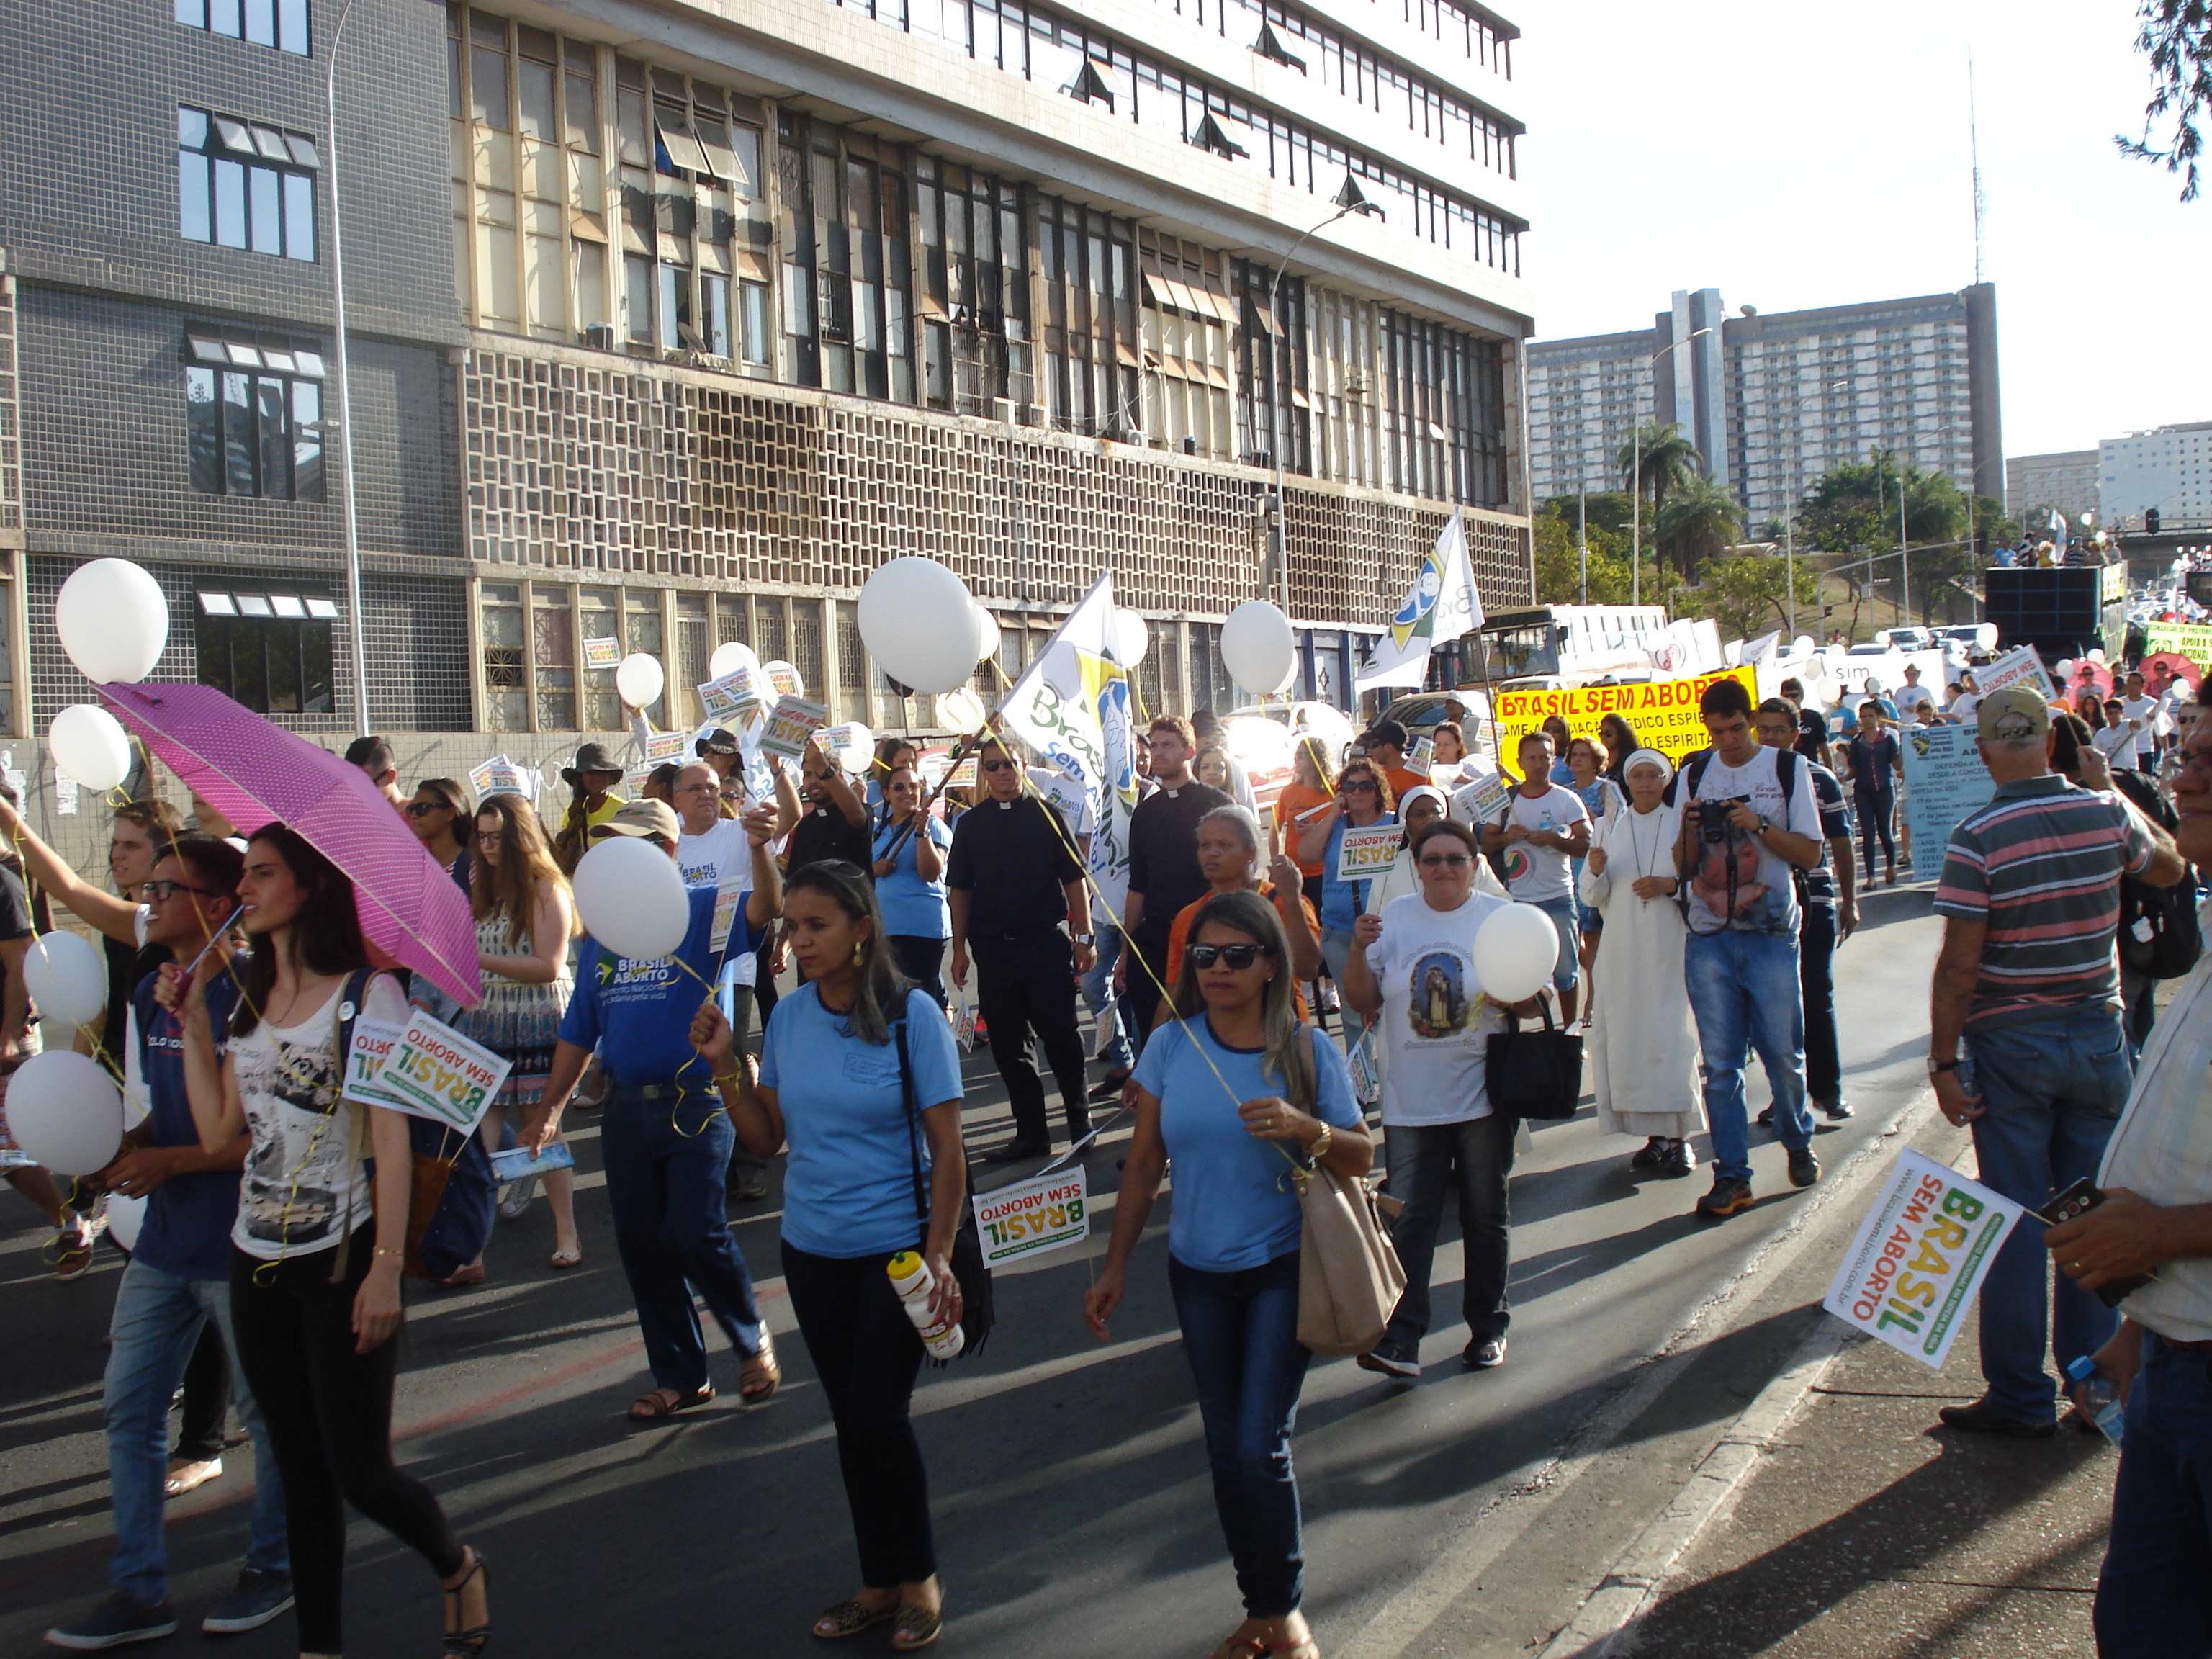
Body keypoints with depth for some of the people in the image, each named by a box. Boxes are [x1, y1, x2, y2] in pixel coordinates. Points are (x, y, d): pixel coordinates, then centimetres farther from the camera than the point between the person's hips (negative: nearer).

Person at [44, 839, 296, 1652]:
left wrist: (170, 1162, -18)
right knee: (129, 1408, 9)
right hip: (163, 1241, 8)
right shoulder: (149, 998, 8)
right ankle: (139, 1590, 20)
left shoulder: (249, 999, -16)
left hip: (238, 1244, -8)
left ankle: (274, 1566, 26)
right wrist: (119, 1154, 0)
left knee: (265, 1408, 8)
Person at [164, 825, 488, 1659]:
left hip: (340, 1257, -6)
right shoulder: (247, 998, 10)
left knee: (359, 1473, -4)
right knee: (300, 1473, 12)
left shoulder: (367, 994, -9)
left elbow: (392, 1142, -12)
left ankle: (456, 1567, 24)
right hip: (257, 1258, 6)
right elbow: (218, 1132, 4)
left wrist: (386, 1269, -17)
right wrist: (192, 1024, 3)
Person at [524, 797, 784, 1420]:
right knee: (641, 1245, 7)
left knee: (696, 1232, -12)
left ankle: (753, 1340, 14)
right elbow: (579, 1030, 16)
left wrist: (758, 849, -44)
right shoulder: (601, 932, 12)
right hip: (626, 1107, 6)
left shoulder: (700, 913, -4)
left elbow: (764, 908, -25)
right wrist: (549, 1106, 12)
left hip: (695, 1101, -6)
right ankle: (680, 1377, 20)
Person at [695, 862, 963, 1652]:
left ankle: (919, 1577, 18)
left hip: (896, 1250, -4)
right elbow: (768, 1138, 5)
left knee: (878, 1413, -5)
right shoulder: (789, 1016, 0)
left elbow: (947, 1148, -11)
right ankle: (879, 1581, 28)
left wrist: (939, 1255, -15)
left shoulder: (912, 1014, -13)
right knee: (850, 1417, 12)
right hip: (812, 1250, 5)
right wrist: (723, 1066, -8)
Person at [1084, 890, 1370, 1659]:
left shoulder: (1307, 1050, -8)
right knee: (1225, 1450, 9)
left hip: (1283, 1269, -3)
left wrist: (1304, 1127, -25)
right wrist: (1114, 1269, 4)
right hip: (1199, 1271, 3)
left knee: (1260, 1445, -8)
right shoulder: (1170, 1047, -3)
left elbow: (1360, 1157, -4)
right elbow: (1144, 1164, 4)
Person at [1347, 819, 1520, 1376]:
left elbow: (1534, 1002, 2)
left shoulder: (1501, 915, 1)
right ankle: (1400, 1337, -6)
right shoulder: (1395, 917, 5)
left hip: (1483, 1096, -1)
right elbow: (1364, 1001, 4)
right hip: (1411, 1099, 1)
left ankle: (1488, 1326, 24)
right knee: (1408, 1216, -5)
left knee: (1486, 1216, 10)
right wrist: (1359, 951, -13)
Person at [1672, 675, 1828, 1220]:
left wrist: (1760, 826, -16)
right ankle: (1731, 1176, 7)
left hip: (1771, 934, -2)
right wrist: (1689, 829, -11)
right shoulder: (1693, 776, 8)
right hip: (1709, 938, 2)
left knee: (1783, 1052, 4)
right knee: (1720, 1062, 2)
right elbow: (1685, 865, 9)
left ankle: (1798, 1143, 30)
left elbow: (1810, 853, -2)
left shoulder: (1787, 768, 1)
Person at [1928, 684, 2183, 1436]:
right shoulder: (2106, 814, -3)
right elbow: (2170, 866, 19)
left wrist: (1943, 1063, -10)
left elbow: (1959, 964, -17)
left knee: (2016, 1219, 3)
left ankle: (2020, 1395, 9)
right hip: (2097, 1036, 4)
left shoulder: (1976, 840, -16)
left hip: (2011, 1045, -4)